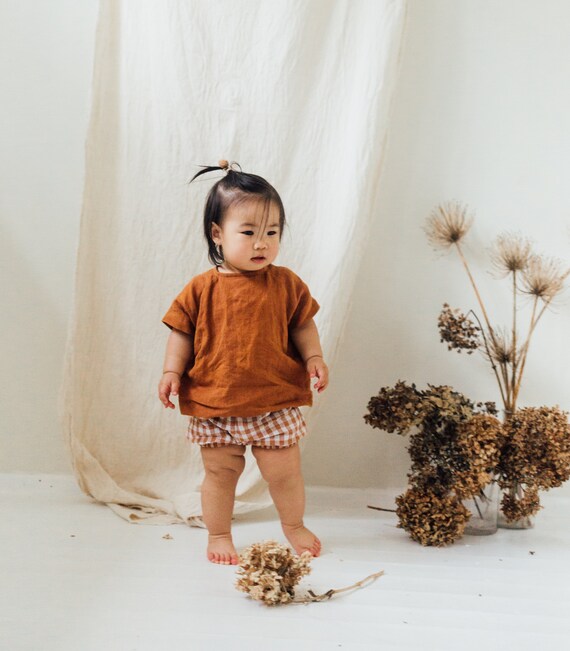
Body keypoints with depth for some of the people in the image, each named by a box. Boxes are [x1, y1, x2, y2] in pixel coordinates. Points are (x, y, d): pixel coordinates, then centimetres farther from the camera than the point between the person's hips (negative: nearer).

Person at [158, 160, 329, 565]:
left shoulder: (286, 284, -2)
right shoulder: (202, 289, -4)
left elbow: (303, 325, 5)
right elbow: (181, 332, 2)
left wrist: (314, 358, -9)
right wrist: (172, 371, -7)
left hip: (274, 401, 1)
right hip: (214, 401, 0)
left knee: (284, 471, 8)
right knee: (220, 472, 11)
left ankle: (294, 526, 34)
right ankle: (219, 535, 30)